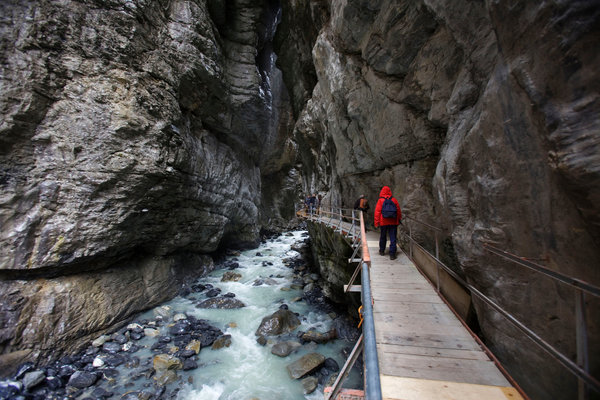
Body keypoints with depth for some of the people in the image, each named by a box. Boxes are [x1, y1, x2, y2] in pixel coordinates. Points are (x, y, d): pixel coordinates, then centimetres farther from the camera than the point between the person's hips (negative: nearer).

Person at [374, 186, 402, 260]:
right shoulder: (394, 200, 3)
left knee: (383, 237, 16)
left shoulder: (380, 200, -5)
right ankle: (392, 254, -1)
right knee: (393, 238, 3)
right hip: (393, 222, 1)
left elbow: (377, 212, -7)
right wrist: (398, 220, 20)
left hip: (383, 222, -1)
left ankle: (382, 251, 29)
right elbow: (399, 211, 9)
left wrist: (376, 222, -3)